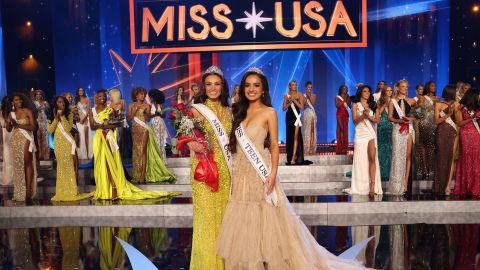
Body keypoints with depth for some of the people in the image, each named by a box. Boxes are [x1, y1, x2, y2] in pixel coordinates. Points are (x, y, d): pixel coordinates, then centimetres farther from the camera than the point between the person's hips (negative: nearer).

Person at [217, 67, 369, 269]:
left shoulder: (269, 112, -4)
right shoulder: (239, 111, 10)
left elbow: (274, 145, -6)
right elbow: (235, 143, 13)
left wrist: (273, 174, -16)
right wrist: (232, 170, 8)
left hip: (260, 174, -5)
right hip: (240, 173, 5)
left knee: (264, 220, 1)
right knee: (242, 221, 10)